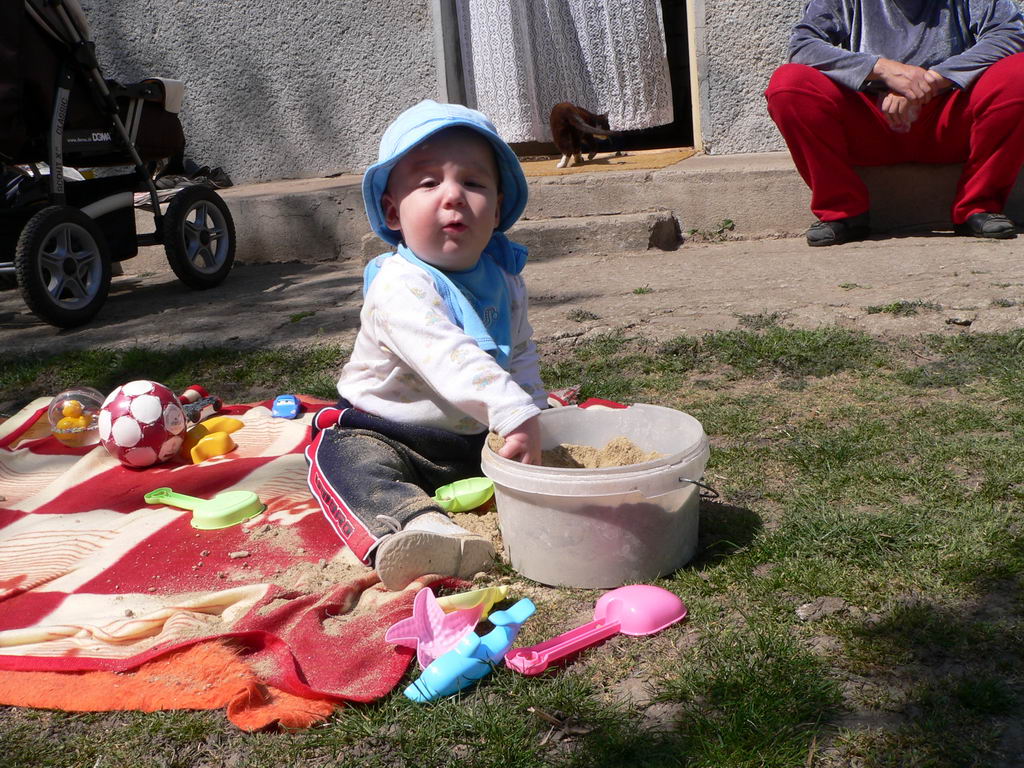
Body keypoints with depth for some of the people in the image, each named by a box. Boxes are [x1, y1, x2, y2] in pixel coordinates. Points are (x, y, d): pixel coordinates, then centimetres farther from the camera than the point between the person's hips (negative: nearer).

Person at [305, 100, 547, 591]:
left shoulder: (504, 278, 2)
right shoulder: (400, 285, -23)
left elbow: (521, 356, 11)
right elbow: (447, 358, -38)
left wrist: (533, 413, -7)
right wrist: (514, 413, -49)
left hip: (478, 439, 7)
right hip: (388, 435, -7)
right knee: (344, 458, -35)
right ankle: (423, 528, -59)